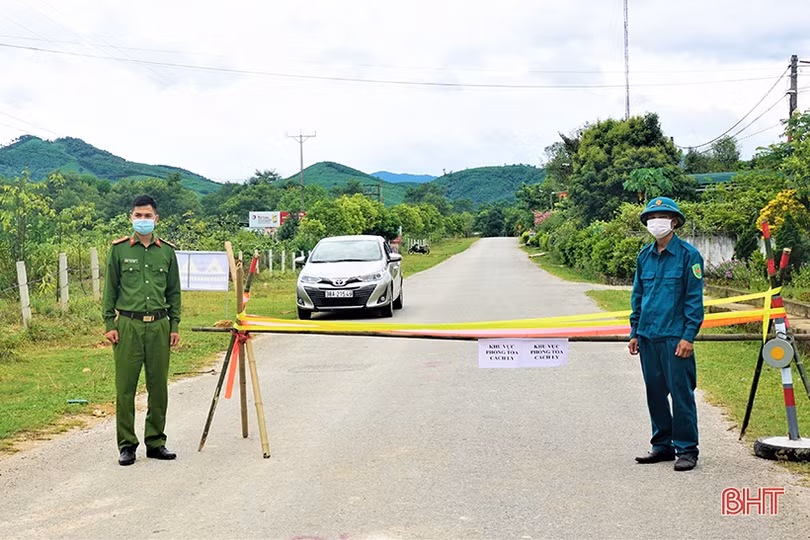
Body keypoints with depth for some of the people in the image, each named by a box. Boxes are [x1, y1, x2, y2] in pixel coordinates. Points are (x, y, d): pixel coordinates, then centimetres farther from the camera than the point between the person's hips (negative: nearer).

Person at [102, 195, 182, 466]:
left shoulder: (166, 251, 9)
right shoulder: (119, 249, 3)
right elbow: (110, 289, 5)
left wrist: (174, 325, 7)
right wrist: (109, 324, -2)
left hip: (159, 325, 2)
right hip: (128, 325, -2)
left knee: (158, 386, 7)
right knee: (125, 387, -1)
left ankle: (156, 442, 18)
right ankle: (126, 445, 8)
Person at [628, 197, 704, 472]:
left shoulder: (688, 254, -5)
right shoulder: (644, 256, 11)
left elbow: (694, 298, -6)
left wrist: (688, 336, -12)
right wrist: (635, 332, 14)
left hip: (675, 336, -6)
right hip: (647, 335, 6)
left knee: (681, 393, -3)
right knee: (655, 392, 12)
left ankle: (686, 449, 7)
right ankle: (663, 445, 23)